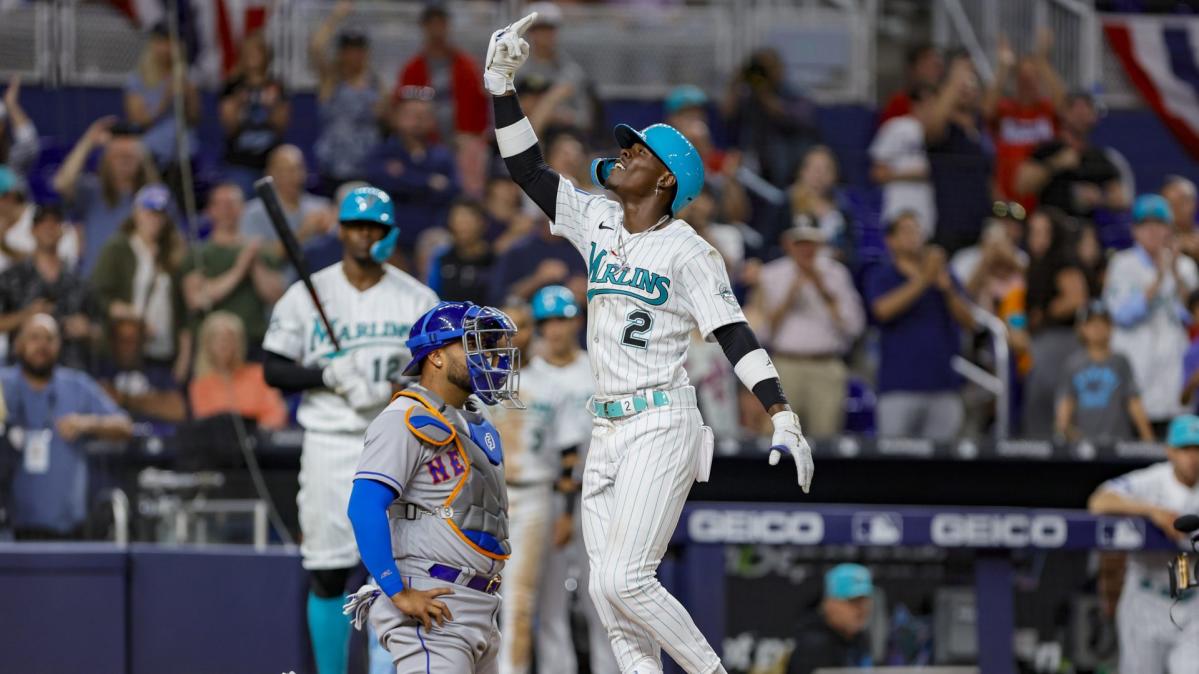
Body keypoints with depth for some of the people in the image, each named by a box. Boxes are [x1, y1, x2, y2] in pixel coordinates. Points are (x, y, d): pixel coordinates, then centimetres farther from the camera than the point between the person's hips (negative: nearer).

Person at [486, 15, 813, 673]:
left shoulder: (688, 252, -7)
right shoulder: (596, 221, 11)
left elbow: (735, 335, -13)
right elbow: (526, 168, 13)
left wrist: (783, 418, -22)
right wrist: (501, 86, 3)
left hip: (662, 426, -7)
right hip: (607, 431, 7)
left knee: (624, 578, -18)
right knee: (607, 593, 0)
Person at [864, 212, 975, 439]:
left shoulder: (943, 274, 15)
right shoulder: (880, 276, 6)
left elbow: (969, 322, 8)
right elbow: (883, 309, -14)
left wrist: (947, 290, -9)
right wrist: (923, 280, -16)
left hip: (944, 385, 3)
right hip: (899, 387, -3)